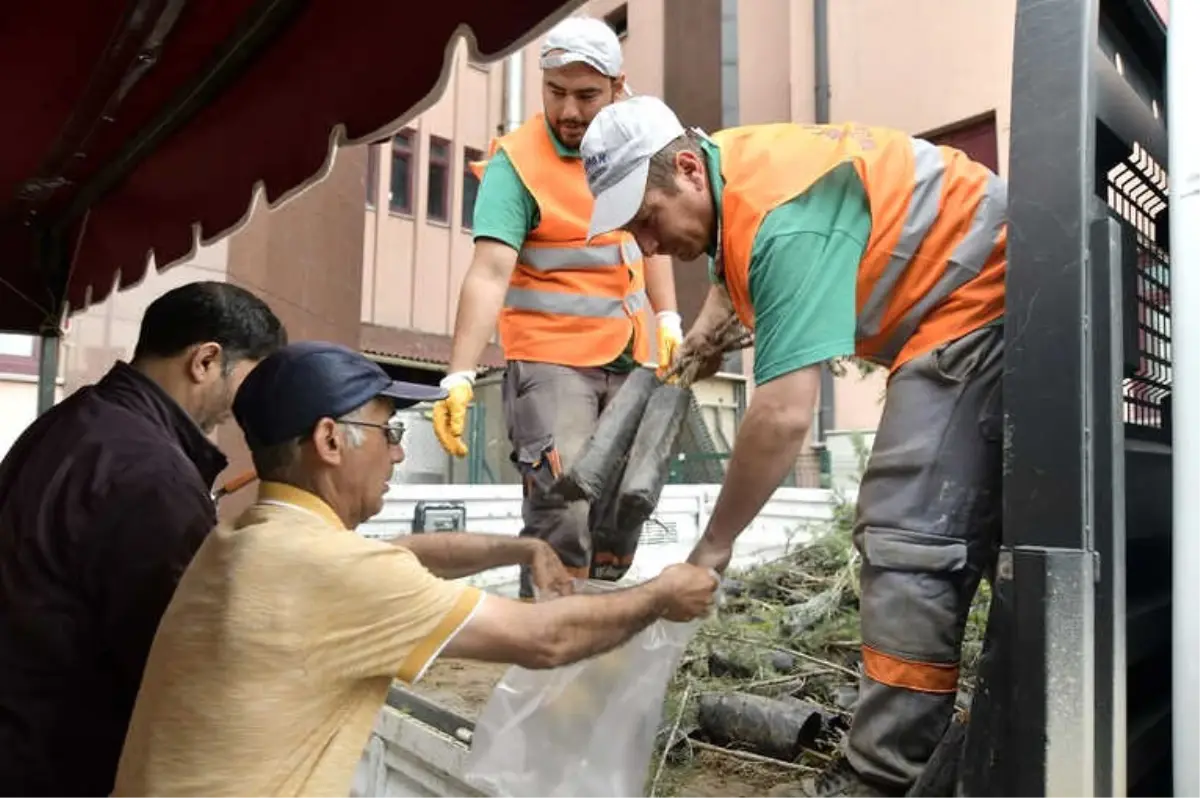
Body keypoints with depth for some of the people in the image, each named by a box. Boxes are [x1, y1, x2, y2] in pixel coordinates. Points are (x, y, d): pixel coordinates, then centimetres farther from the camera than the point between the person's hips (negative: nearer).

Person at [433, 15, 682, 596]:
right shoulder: (516, 162, -15)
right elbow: (489, 272, -26)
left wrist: (667, 318, 9)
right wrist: (459, 377, -36)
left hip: (627, 358, 6)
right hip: (549, 358, -6)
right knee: (561, 515, -15)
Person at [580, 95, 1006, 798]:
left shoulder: (784, 219, -30)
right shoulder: (726, 176, 1)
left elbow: (785, 418, -35)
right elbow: (736, 266, 26)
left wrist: (712, 547, -25)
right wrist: (705, 329, 9)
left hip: (982, 299, -10)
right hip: (953, 307, 10)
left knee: (911, 537, -19)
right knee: (949, 534, 11)